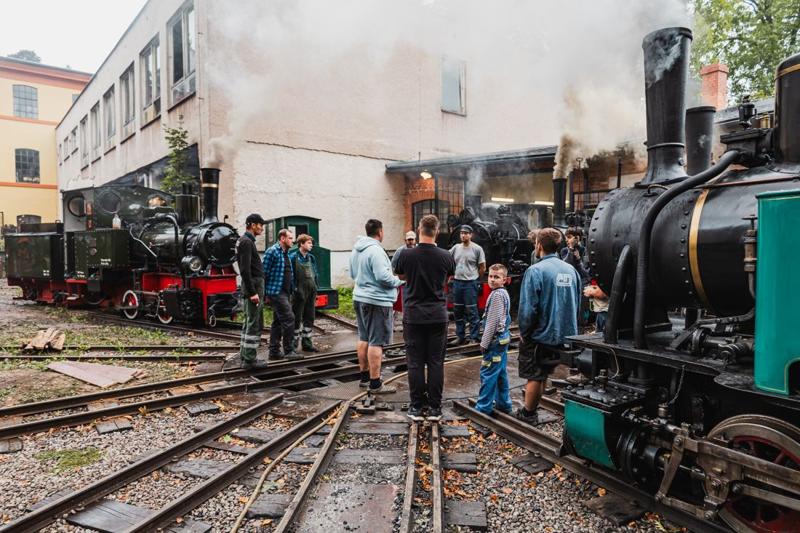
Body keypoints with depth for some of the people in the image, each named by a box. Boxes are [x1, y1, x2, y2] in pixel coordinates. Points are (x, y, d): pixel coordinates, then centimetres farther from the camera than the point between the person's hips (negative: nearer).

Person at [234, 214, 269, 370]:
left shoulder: (245, 241, 17)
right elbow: (245, 270, -22)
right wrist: (253, 292, -23)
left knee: (249, 322, 14)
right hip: (253, 286, -10)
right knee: (255, 324, -6)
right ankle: (249, 359, -2)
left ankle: (245, 355, 21)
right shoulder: (247, 242, -14)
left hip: (252, 286, 10)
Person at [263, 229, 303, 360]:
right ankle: (289, 351, -3)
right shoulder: (272, 252, -11)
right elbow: (264, 273, -14)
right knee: (288, 318, -11)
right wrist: (266, 294, -15)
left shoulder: (286, 253, 16)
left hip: (285, 292, 9)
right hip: (276, 292, -9)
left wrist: (291, 292, 15)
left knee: (278, 322, 12)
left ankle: (274, 351, 19)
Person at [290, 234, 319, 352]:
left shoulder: (311, 257, 13)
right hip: (299, 293, -6)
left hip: (311, 292, 7)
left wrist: (315, 290, 13)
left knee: (309, 318, 11)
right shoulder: (293, 257, -7)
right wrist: (294, 289, -15)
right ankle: (294, 345, 9)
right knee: (297, 319, 1)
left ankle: (307, 343, 21)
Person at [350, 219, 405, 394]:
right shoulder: (375, 250, -19)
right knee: (376, 342, -4)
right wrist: (399, 280, -8)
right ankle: (375, 384, 1)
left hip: (360, 298, 10)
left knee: (364, 339, 17)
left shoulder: (356, 250, 10)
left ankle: (364, 376, 27)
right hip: (377, 301, -10)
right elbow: (383, 277, -24)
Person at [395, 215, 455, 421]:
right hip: (438, 316, 1)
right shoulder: (445, 256, -6)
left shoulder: (407, 255, -8)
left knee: (415, 363, 6)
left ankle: (416, 408, 12)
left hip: (413, 316, -1)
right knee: (436, 363, 7)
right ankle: (435, 408, 12)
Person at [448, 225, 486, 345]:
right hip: (457, 282, 6)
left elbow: (482, 268, -3)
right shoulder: (456, 248, 6)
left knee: (471, 312, -3)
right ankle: (460, 336, 23)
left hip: (470, 283, -6)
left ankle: (475, 338, 6)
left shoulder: (477, 249, -7)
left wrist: (473, 277, 4)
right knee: (458, 311, 12)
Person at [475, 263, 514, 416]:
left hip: (496, 339, -10)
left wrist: (484, 343, -13)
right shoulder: (504, 293, 12)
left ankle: (483, 407, 2)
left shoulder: (497, 295, -18)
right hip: (503, 338, 10)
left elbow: (492, 321, -19)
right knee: (501, 373, 16)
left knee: (488, 374, -4)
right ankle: (504, 404, 25)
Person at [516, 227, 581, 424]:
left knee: (534, 376, 9)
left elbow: (527, 308, -21)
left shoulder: (535, 271, -18)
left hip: (541, 335, -5)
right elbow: (577, 303, 12)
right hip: (566, 335, 6)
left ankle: (528, 414, 22)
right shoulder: (571, 270, 2)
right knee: (542, 374, 18)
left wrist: (524, 333, -7)